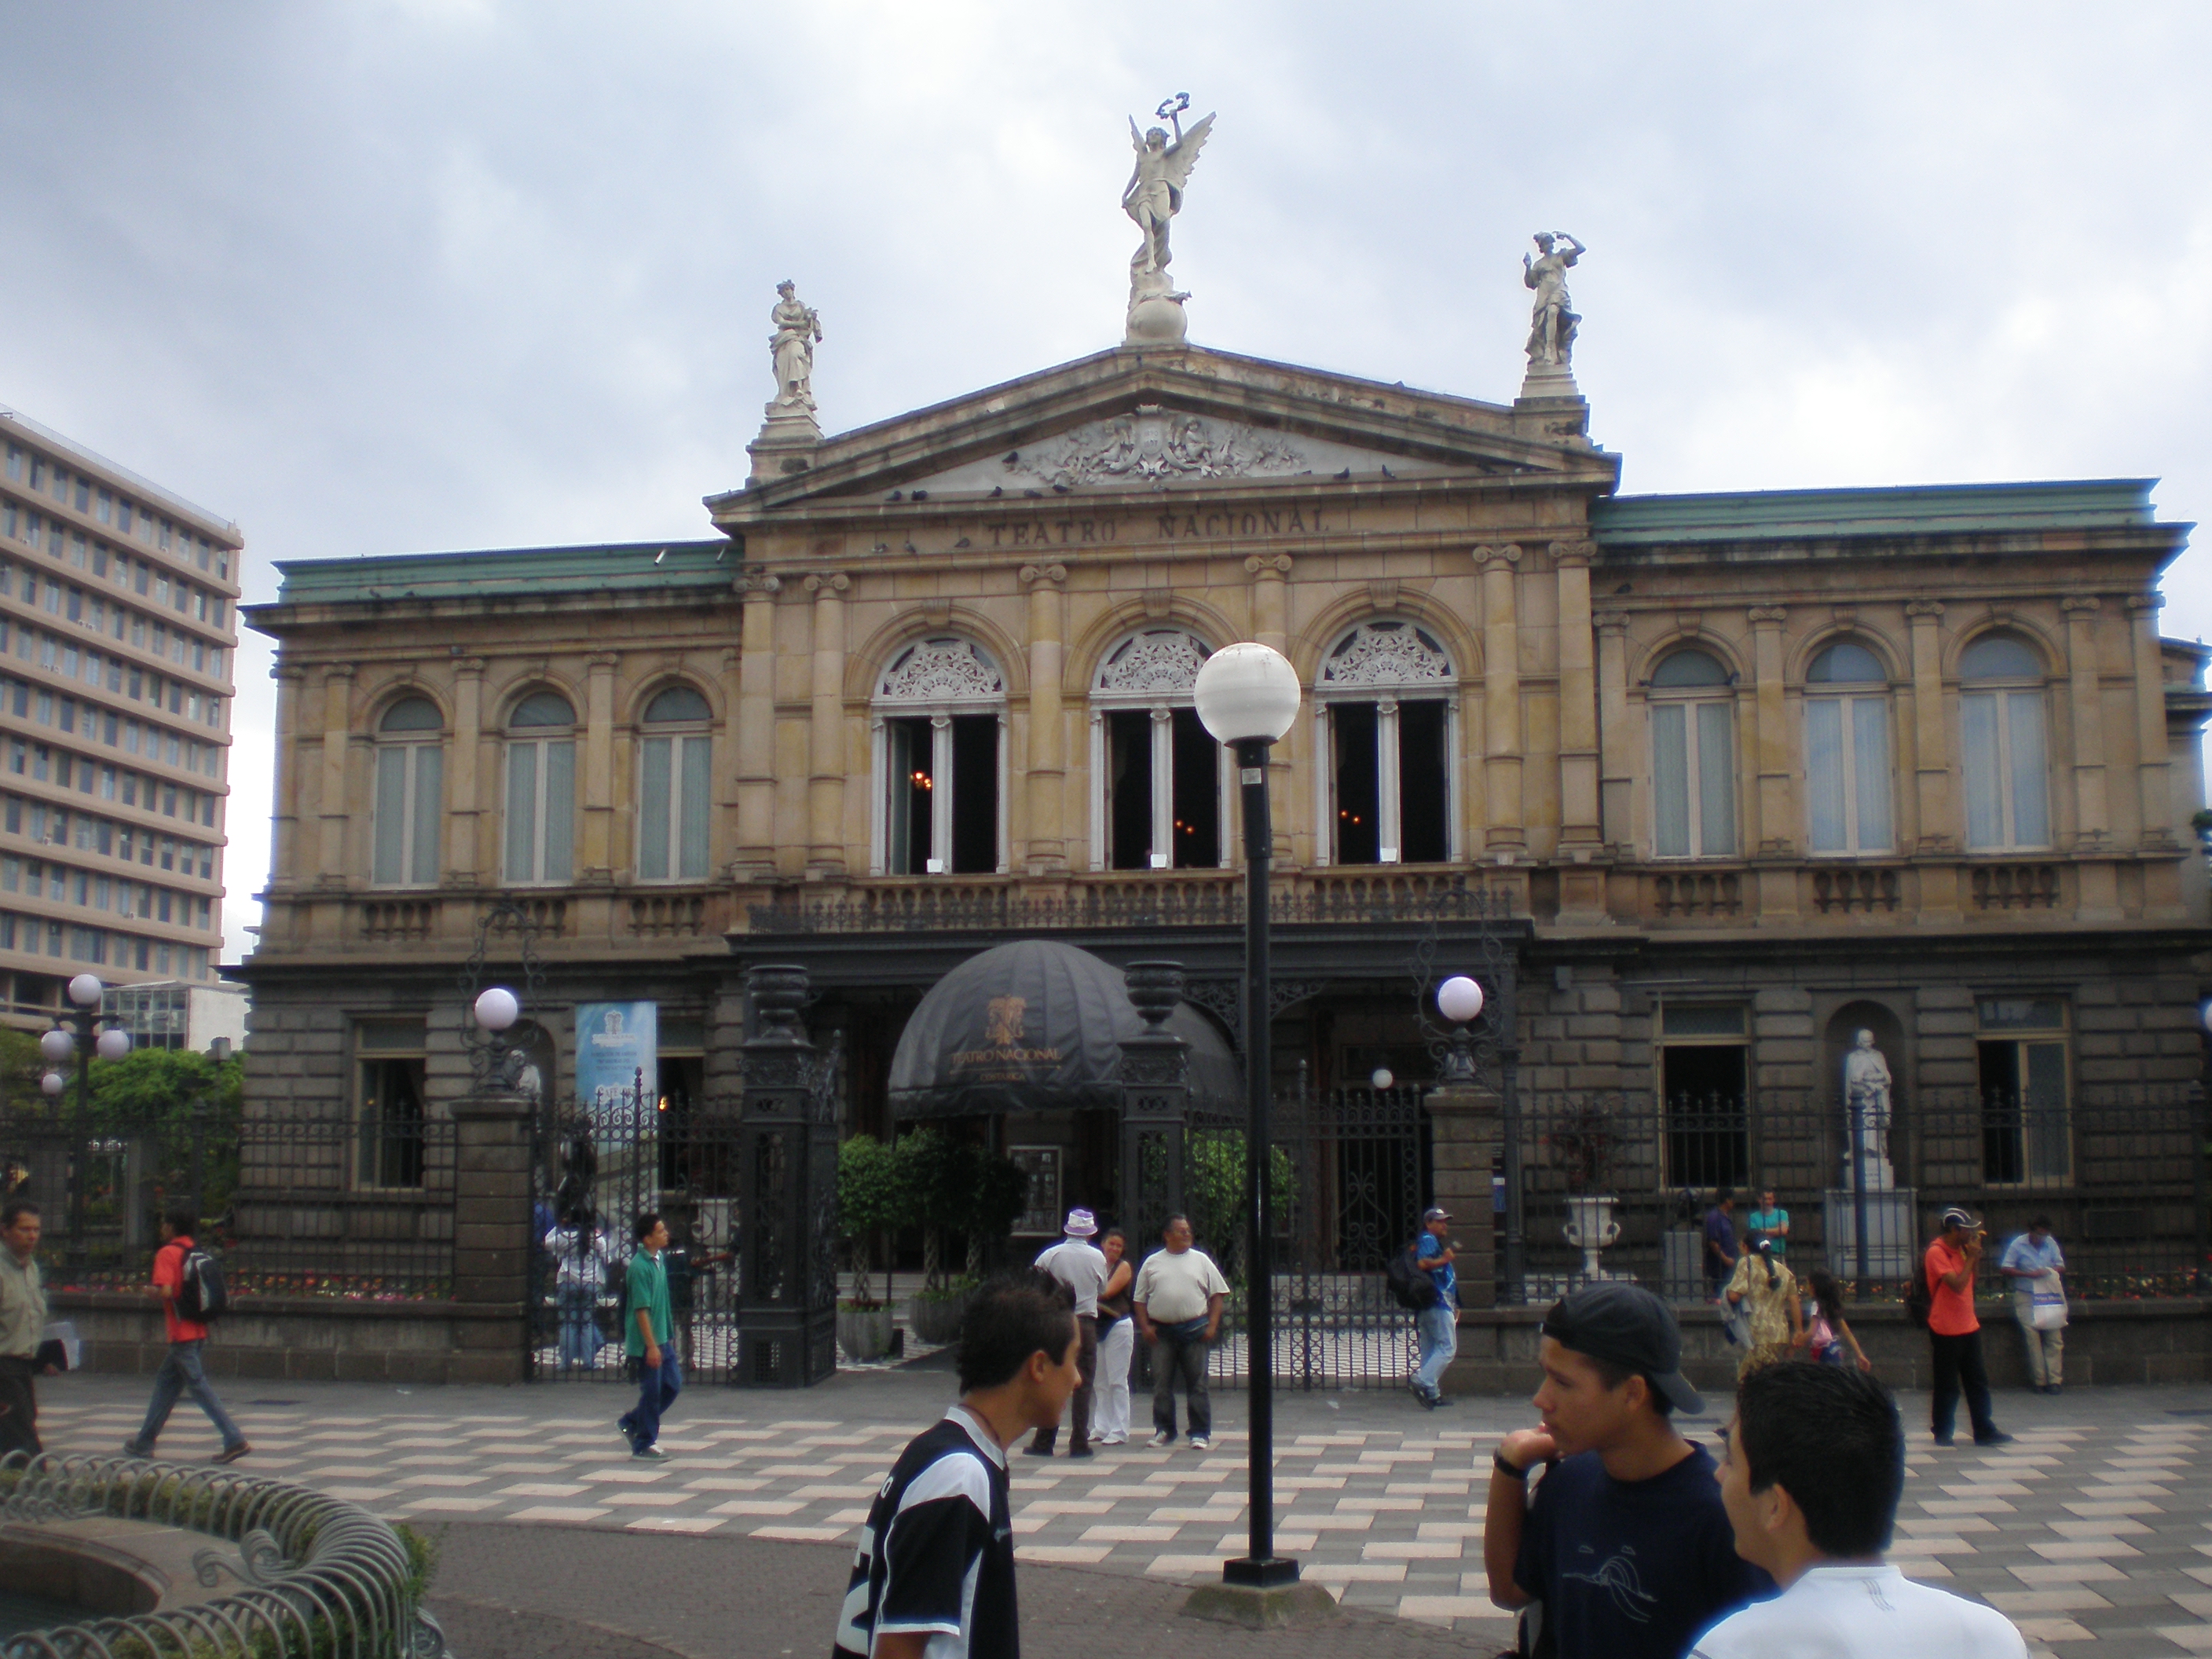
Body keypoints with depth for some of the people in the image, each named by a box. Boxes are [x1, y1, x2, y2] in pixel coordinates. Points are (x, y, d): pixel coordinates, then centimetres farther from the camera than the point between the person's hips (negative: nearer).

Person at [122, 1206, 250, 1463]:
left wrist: (152, 1291, -3)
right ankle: (145, 1441, 27)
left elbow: (165, 1290, -23)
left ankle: (235, 1440, -12)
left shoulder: (167, 1253, -11)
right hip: (199, 1331, 8)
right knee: (166, 1381, 18)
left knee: (198, 1386, -6)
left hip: (182, 1334, -8)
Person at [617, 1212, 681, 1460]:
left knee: (673, 1384, 12)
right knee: (652, 1391, -1)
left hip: (663, 1339, 9)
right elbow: (641, 1310, -21)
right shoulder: (640, 1267, -20)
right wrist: (651, 1346, -22)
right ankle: (644, 1445, 12)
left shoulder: (659, 1260, 9)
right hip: (648, 1341, -9)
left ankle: (631, 1423, 24)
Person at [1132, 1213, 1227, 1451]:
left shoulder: (1201, 1260, 8)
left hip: (1194, 1329, -1)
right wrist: (1145, 1326, 0)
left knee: (1196, 1384, 0)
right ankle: (1164, 1431, 14)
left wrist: (1212, 1325, -3)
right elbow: (1140, 1298, 11)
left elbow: (1218, 1294, 7)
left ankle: (1200, 1433, 5)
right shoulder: (1152, 1262, 9)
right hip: (1161, 1331, 1)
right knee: (1161, 1384, 4)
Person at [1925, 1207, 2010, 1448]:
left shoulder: (1961, 1249, 11)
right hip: (1946, 1330, -8)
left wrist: (1976, 1255, 4)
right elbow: (1958, 1284, -24)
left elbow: (1973, 1279, 17)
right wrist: (1971, 1257, -15)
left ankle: (1984, 1431, 11)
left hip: (1969, 1327, 8)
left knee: (1978, 1382, 8)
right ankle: (1942, 1432, 12)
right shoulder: (1936, 1253, -16)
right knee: (1947, 1385, 1)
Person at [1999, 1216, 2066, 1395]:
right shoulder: (2018, 1245, -2)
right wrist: (2029, 1274, -16)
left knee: (2054, 1337, -4)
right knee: (2032, 1338, -8)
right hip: (2026, 1298, -3)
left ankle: (2055, 1380, -1)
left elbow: (2061, 1266, 15)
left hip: (2049, 1297, 3)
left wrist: (2051, 1271, -7)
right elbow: (2005, 1269, -6)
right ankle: (2039, 1380, -3)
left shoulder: (2051, 1244, 9)